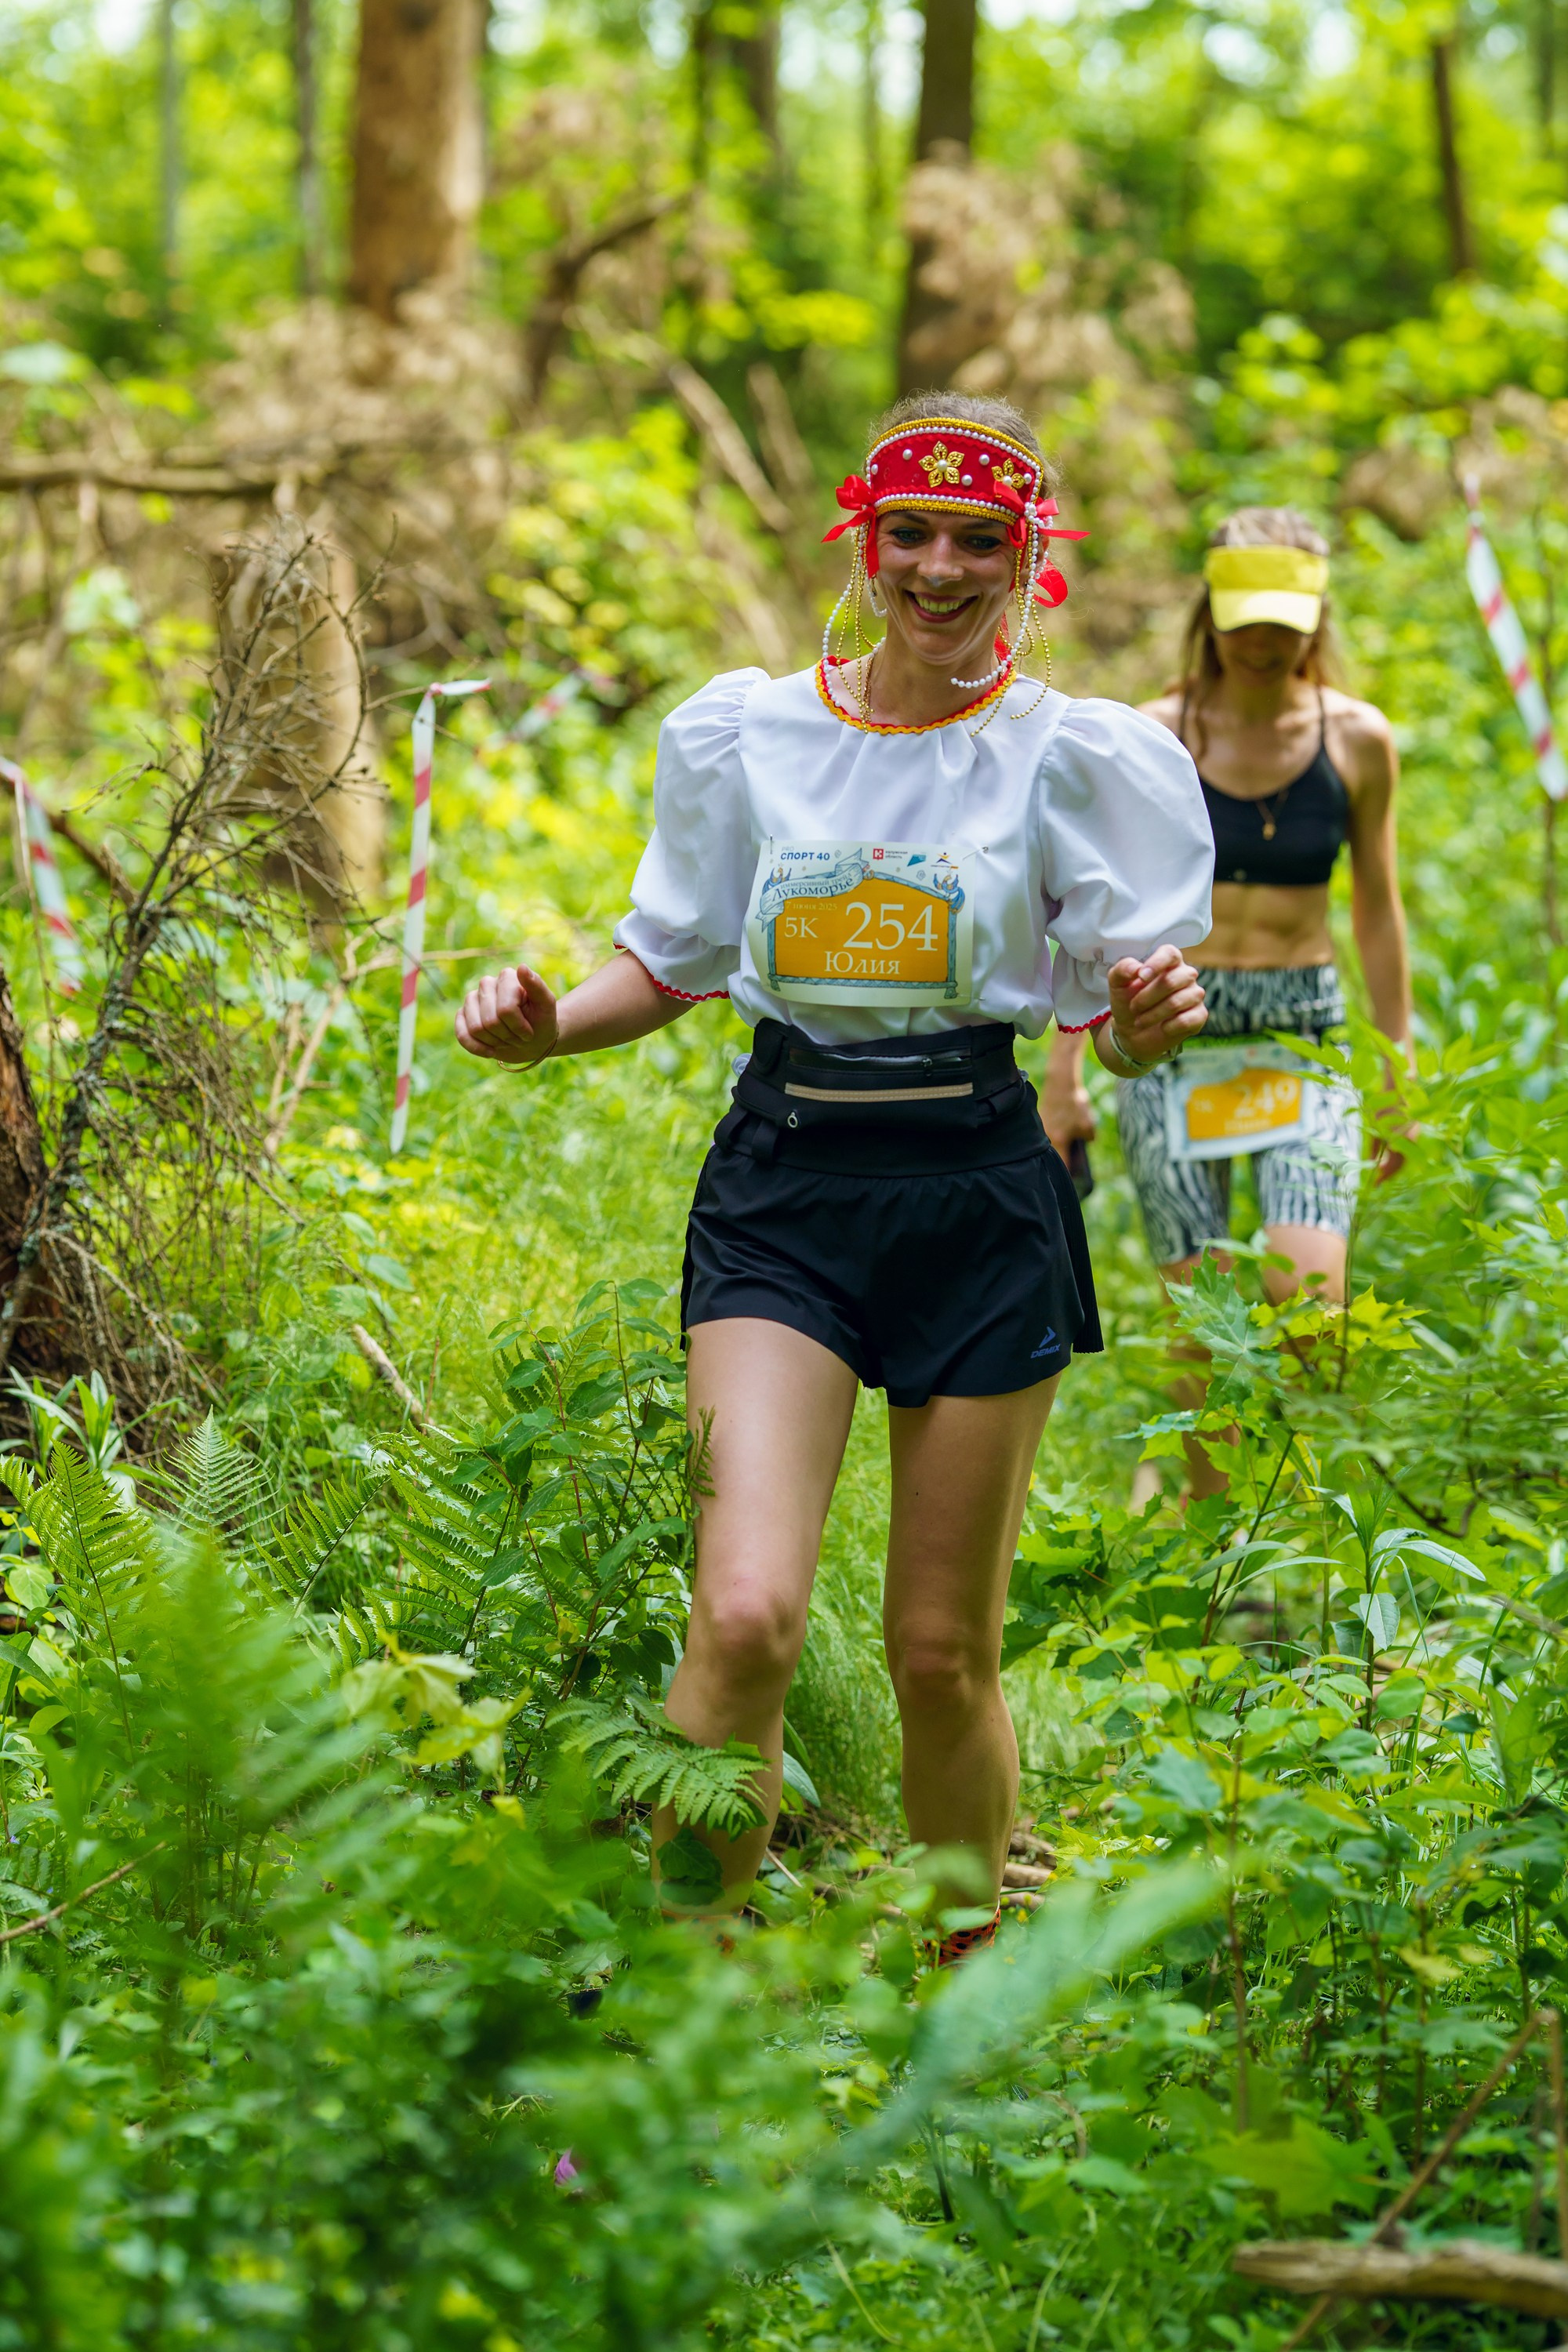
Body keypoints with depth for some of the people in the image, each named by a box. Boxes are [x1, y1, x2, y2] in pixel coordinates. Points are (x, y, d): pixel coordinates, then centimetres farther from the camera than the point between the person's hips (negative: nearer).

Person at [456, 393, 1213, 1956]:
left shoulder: (1075, 759, 0)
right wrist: (550, 1024, -4)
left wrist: (1150, 1020, -20)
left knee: (941, 1654, 6)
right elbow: (677, 963, 16)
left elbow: (1116, 1028, 4)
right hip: (783, 1182, 1)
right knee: (747, 1615, -18)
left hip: (979, 1192, 0)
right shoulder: (742, 735, 4)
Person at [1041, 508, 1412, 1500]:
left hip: (1305, 1041, 0)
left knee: (1309, 1293, -16)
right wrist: (1064, 1073, 3)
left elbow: (1377, 908, 10)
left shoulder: (1358, 739, 0)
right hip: (1175, 1034, 0)